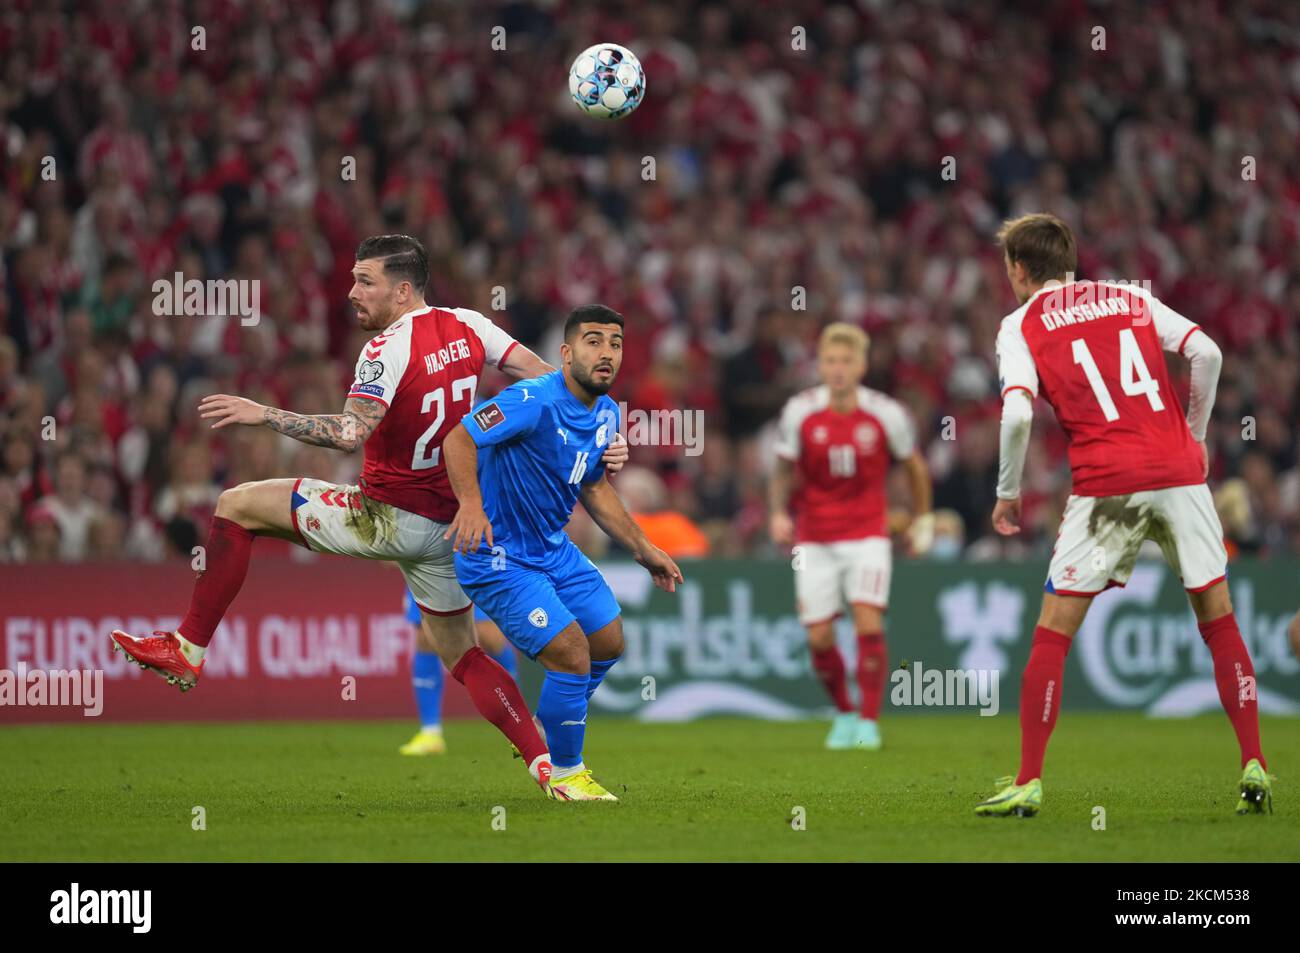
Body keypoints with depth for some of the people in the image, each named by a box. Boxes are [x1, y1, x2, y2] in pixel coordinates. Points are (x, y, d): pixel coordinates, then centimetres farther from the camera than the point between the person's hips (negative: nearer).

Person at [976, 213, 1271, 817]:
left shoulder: (1021, 325, 7)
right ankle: (1254, 769, 7)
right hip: (1179, 470, 3)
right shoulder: (1131, 298, 17)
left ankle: (1028, 783, 1)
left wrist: (1008, 491, 4)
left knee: (1052, 634, 5)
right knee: (1219, 621, 13)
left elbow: (1018, 413, -9)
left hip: (1106, 485, -3)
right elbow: (1206, 353, 5)